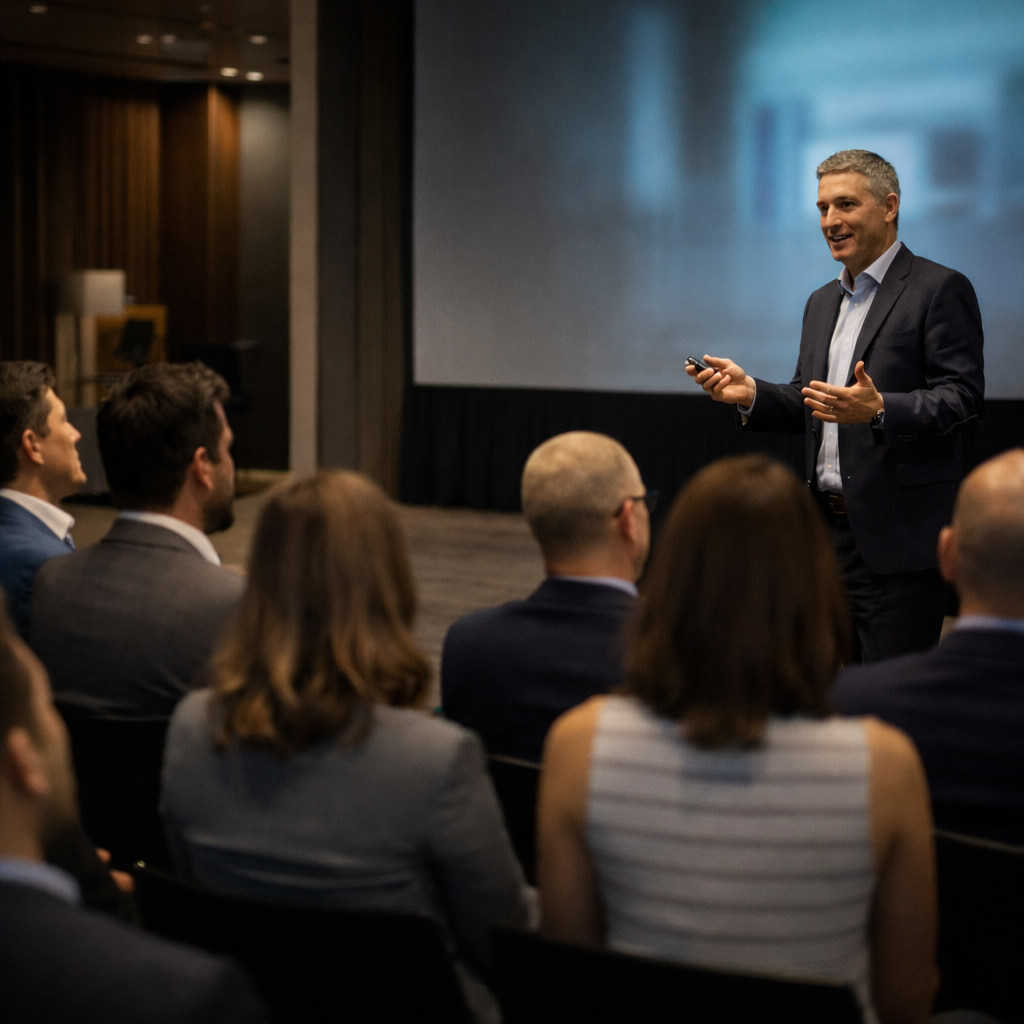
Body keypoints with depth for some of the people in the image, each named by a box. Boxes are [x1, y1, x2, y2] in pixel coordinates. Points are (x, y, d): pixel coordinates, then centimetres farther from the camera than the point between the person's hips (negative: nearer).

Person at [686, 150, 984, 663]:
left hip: (897, 534, -7)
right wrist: (751, 394, 1)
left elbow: (963, 397, -13)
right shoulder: (823, 302, 20)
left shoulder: (940, 289, -5)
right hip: (827, 528, 7)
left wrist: (879, 409, -29)